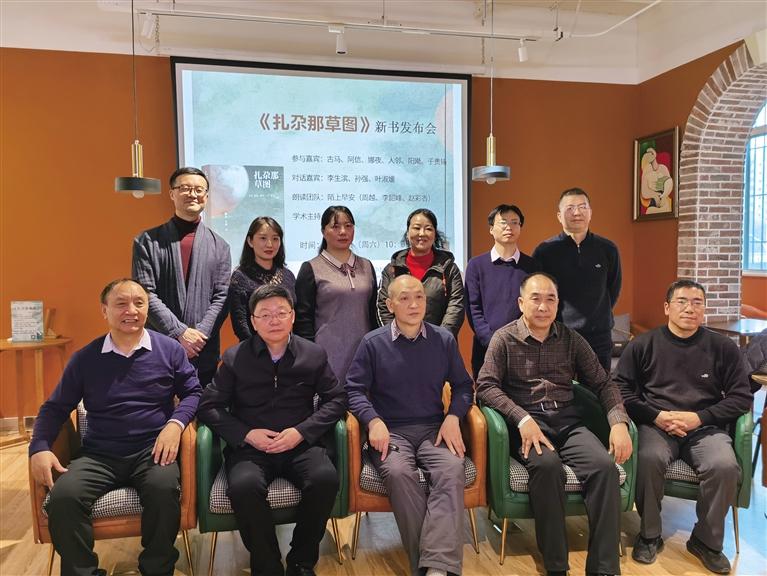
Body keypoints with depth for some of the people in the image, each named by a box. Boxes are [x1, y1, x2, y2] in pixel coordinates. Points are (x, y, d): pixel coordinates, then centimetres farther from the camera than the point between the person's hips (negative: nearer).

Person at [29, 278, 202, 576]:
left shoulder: (169, 349, 5)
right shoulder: (84, 358, 9)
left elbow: (193, 392, 5)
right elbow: (55, 407, 12)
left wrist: (176, 423, -14)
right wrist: (39, 448, -5)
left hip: (152, 450, -2)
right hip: (99, 455, 2)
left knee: (164, 489, -32)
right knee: (63, 498, -26)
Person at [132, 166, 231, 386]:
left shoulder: (219, 246, 8)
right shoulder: (147, 241, 2)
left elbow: (221, 297, 2)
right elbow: (145, 293, -5)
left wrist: (199, 334, -11)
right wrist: (180, 333, -13)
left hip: (205, 354, 2)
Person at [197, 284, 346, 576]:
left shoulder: (314, 354, 5)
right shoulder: (234, 357, 4)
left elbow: (336, 398, 5)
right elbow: (208, 406, 4)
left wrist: (301, 431, -9)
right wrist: (246, 434, -11)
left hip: (301, 444, 1)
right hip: (250, 447, 0)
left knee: (326, 478, -29)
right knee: (244, 486, -33)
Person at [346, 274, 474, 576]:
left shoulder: (444, 339, 9)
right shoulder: (372, 343, 3)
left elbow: (462, 385, 14)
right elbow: (354, 389, 3)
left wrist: (453, 417, -5)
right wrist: (374, 421, -14)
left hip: (434, 429, 2)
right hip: (391, 431, -1)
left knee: (452, 469, -31)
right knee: (399, 473, -34)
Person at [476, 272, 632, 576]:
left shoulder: (571, 339, 13)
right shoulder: (504, 339, 3)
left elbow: (603, 383, 12)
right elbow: (486, 386, -7)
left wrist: (619, 422, -6)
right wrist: (522, 418, -21)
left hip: (567, 422, 4)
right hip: (526, 423, -3)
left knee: (605, 465, -25)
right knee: (547, 464, -34)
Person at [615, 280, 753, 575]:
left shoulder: (723, 347, 7)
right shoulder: (642, 345, 4)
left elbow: (742, 397, 5)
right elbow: (621, 389, 1)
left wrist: (699, 417, -9)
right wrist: (656, 416, -12)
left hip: (705, 427, 1)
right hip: (656, 424, -1)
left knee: (725, 466, -29)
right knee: (648, 458, -32)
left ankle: (706, 540, -2)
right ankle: (649, 535, -6)